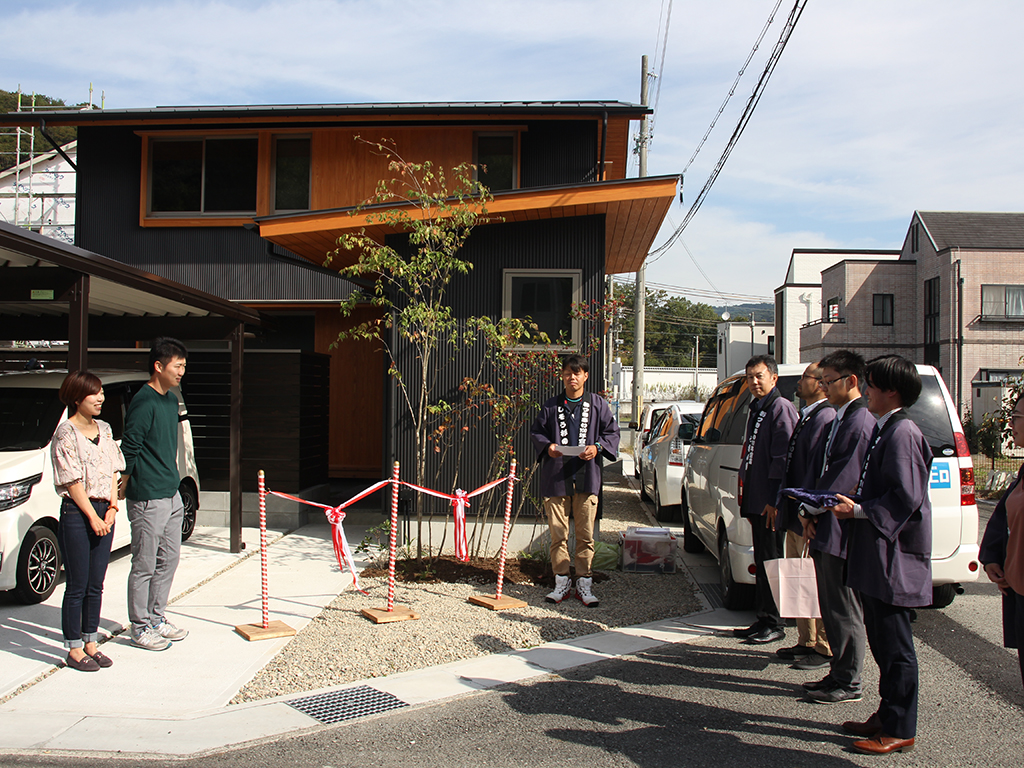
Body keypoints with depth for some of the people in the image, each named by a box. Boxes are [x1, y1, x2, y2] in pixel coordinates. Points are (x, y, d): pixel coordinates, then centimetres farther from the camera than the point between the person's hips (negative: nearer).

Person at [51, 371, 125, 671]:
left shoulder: (104, 429, 11)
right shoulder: (66, 432, -10)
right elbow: (72, 481, -13)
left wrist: (112, 508, 0)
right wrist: (93, 517, -13)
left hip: (103, 512, 6)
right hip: (76, 513, -6)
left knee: (96, 585, 12)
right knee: (77, 586, 1)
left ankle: (90, 643, 22)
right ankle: (74, 649, 11)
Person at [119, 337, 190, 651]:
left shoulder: (171, 400, 12)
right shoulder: (143, 402, -17)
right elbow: (129, 449, -15)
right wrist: (125, 485, -7)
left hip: (171, 494, 9)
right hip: (148, 498, -9)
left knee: (169, 559, 15)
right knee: (144, 565, 2)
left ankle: (156, 618, 28)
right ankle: (140, 628, 13)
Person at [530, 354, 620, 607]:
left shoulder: (598, 404, 7)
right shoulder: (551, 406, 9)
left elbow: (612, 432, 10)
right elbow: (536, 431, 15)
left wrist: (597, 448, -8)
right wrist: (547, 446, -5)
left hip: (587, 477, -1)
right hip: (556, 477, 1)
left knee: (585, 534, 2)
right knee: (558, 532, 3)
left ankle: (584, 584, 10)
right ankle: (562, 582, 13)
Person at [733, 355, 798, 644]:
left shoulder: (781, 408, -12)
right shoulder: (756, 410, 18)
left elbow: (783, 459, -18)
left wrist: (774, 501, -21)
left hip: (771, 503, -10)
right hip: (756, 501, 10)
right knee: (762, 562, 14)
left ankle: (774, 625, 6)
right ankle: (763, 620, 21)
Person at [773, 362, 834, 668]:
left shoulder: (825, 417, -17)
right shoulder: (805, 416, 15)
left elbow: (818, 468, -22)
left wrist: (807, 511, -23)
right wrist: (781, 504, 17)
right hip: (796, 516, 10)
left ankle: (824, 648, 11)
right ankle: (807, 642, 26)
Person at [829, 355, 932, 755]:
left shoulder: (903, 433, -17)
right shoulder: (885, 430, 14)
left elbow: (906, 497, -22)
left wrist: (859, 511, -18)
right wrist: (851, 504, 10)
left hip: (893, 558, -10)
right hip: (877, 557, 10)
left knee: (894, 646, -1)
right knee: (882, 641, 17)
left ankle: (899, 730, 9)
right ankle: (887, 715, 28)